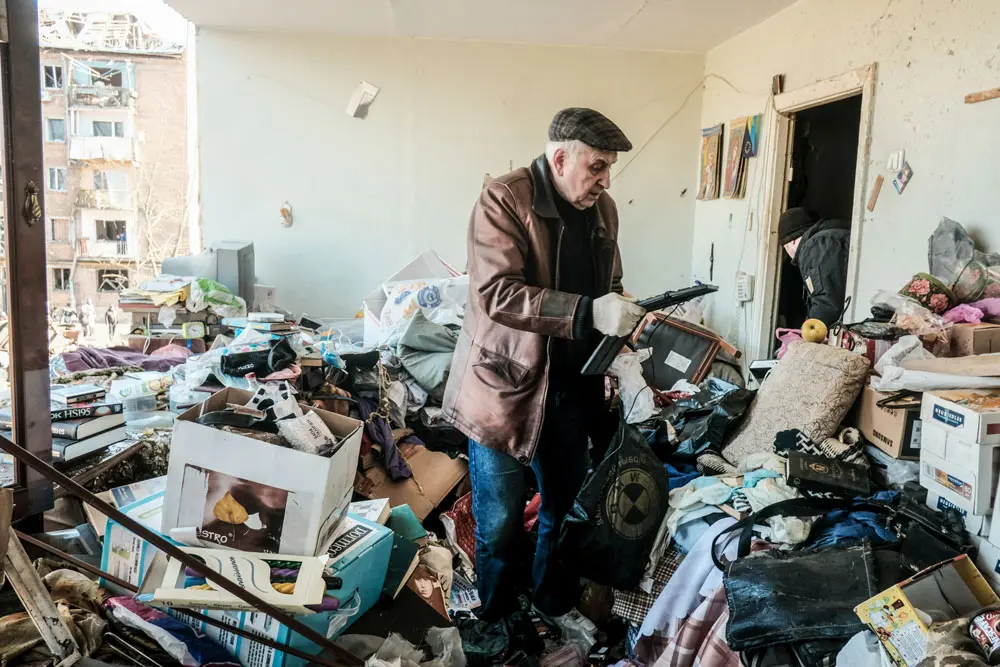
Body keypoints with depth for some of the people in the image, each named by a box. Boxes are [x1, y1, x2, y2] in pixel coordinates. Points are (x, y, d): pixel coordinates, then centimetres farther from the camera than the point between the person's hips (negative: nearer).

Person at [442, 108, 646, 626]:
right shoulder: (503, 200, -13)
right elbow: (496, 292, -25)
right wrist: (587, 313, -31)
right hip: (506, 387, -6)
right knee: (500, 523, 6)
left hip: (573, 388, 6)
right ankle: (497, 623, 30)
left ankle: (556, 609, 42)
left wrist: (623, 319, 1)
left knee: (565, 510, 19)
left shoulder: (603, 209, 8)